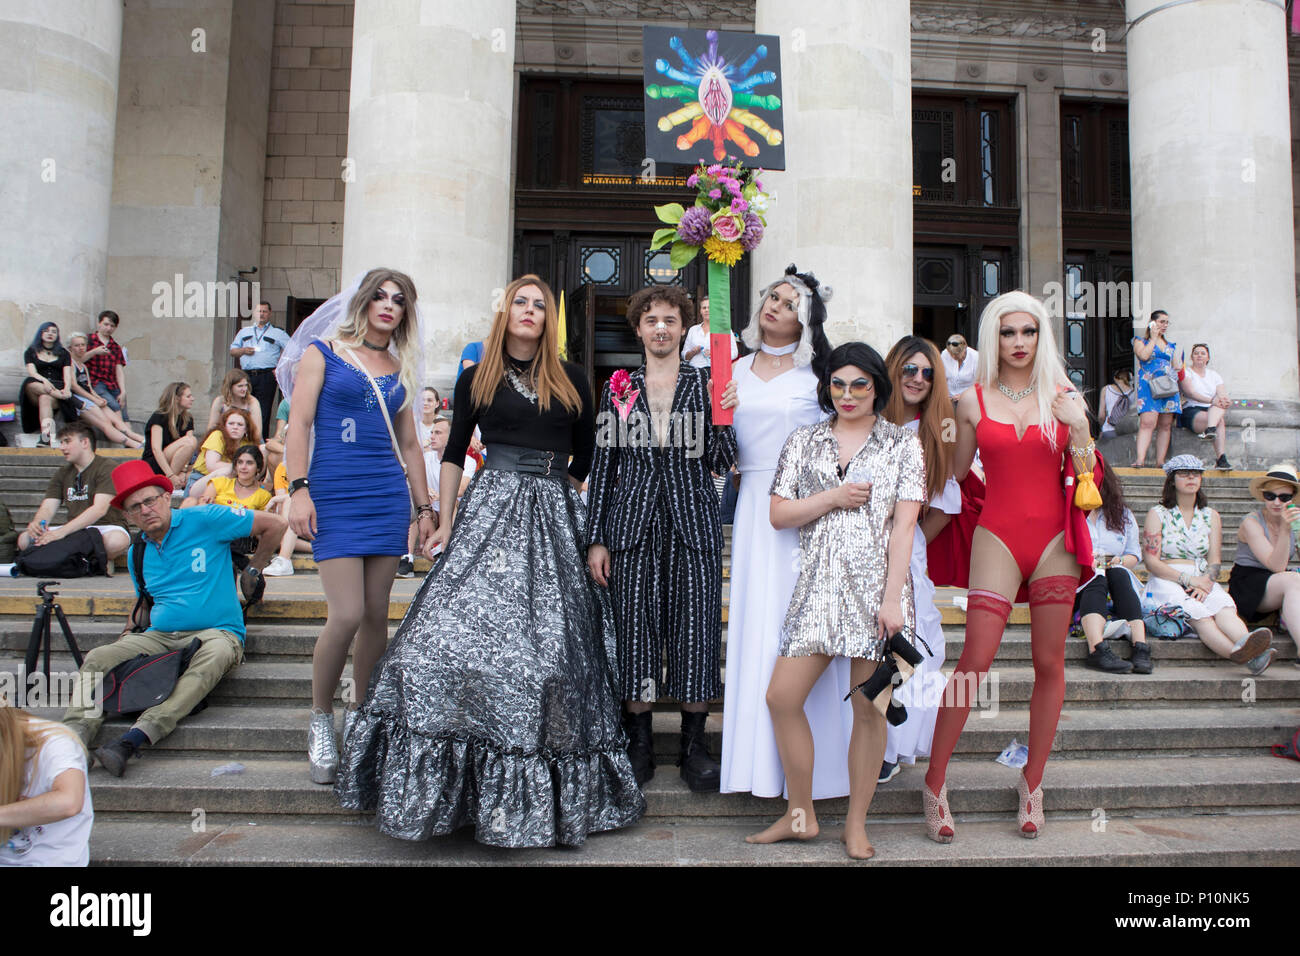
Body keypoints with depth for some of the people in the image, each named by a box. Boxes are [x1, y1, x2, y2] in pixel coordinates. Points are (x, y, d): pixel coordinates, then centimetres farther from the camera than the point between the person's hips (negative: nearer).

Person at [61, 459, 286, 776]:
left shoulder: (204, 521, -1)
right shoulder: (137, 553, 18)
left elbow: (274, 524, 0)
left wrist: (254, 569, 9)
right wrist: (133, 629, 11)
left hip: (216, 632, -6)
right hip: (159, 636, 6)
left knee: (214, 657, -39)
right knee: (97, 659, -19)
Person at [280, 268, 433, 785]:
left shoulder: (400, 369, 16)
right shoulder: (322, 352, 6)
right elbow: (299, 423, -2)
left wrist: (424, 506, 16)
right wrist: (298, 489, -12)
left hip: (388, 496, 4)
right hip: (336, 492, -4)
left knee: (377, 614, 3)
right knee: (347, 615, -12)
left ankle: (358, 714, 20)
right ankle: (320, 717, 10)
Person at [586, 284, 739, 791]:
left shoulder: (707, 383, 8)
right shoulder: (619, 388, 10)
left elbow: (721, 462, 3)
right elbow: (603, 464, 9)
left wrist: (724, 413, -15)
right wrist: (596, 537, 4)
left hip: (693, 522, 0)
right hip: (633, 522, 1)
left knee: (695, 627, -1)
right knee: (635, 628, 2)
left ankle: (693, 742, 14)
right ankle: (639, 741, 17)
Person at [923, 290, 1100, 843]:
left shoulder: (1063, 397, 6)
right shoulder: (973, 401, 4)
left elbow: (1087, 477, 6)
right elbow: (957, 475, 16)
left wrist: (1079, 430, -8)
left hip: (1055, 539, 2)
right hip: (998, 538, -2)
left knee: (1049, 663, 5)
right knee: (976, 659, -8)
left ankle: (1032, 782, 20)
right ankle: (935, 782, 4)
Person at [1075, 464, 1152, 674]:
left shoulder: (1122, 515, 19)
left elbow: (1134, 555, 18)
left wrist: (1121, 561, -5)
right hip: (1076, 584, -3)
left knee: (1119, 573, -31)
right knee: (1097, 578, -35)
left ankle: (1140, 647, -43)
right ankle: (1097, 649, -55)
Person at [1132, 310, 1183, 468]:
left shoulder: (1171, 346, 25)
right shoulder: (1141, 341, 11)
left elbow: (1177, 367, 27)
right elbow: (1144, 355, -10)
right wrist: (1154, 338, 1)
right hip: (1148, 386, -5)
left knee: (1165, 425, -1)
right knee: (1147, 422, -20)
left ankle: (1160, 462, -1)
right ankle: (1140, 460, -28)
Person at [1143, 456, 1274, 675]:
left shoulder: (1211, 516, 21)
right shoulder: (1158, 514, 9)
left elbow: (1214, 561, 11)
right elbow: (1151, 561, -2)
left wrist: (1205, 582, -12)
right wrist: (1188, 579, -14)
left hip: (1202, 580, 4)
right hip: (1166, 581, -3)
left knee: (1225, 607, -33)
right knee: (1199, 615, -35)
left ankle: (1246, 642, -64)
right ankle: (1245, 655, -60)